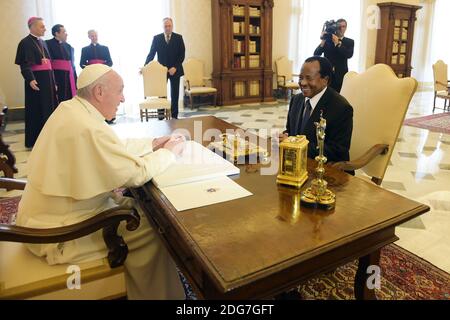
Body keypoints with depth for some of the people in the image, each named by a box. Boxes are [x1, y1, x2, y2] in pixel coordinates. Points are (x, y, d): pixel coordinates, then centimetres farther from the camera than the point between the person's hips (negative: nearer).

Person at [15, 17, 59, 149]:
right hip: (36, 81, -8)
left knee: (48, 108, 11)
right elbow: (24, 64, -16)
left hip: (48, 80, 8)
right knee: (37, 110, -2)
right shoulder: (25, 42, -7)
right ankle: (34, 141, 8)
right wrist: (30, 80, -30)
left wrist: (53, 82, 15)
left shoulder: (42, 42, 17)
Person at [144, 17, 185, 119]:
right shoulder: (157, 38, 3)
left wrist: (175, 67, -15)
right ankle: (161, 114, 8)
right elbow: (151, 54, 0)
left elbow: (182, 55, -3)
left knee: (175, 94, 4)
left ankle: (174, 116, 11)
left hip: (175, 70, 0)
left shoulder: (178, 38, 2)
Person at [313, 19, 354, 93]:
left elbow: (349, 55, -11)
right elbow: (316, 54, -2)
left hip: (341, 75, 0)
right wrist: (323, 41, -15)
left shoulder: (349, 42, 9)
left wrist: (337, 43, -16)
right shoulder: (327, 40, 7)